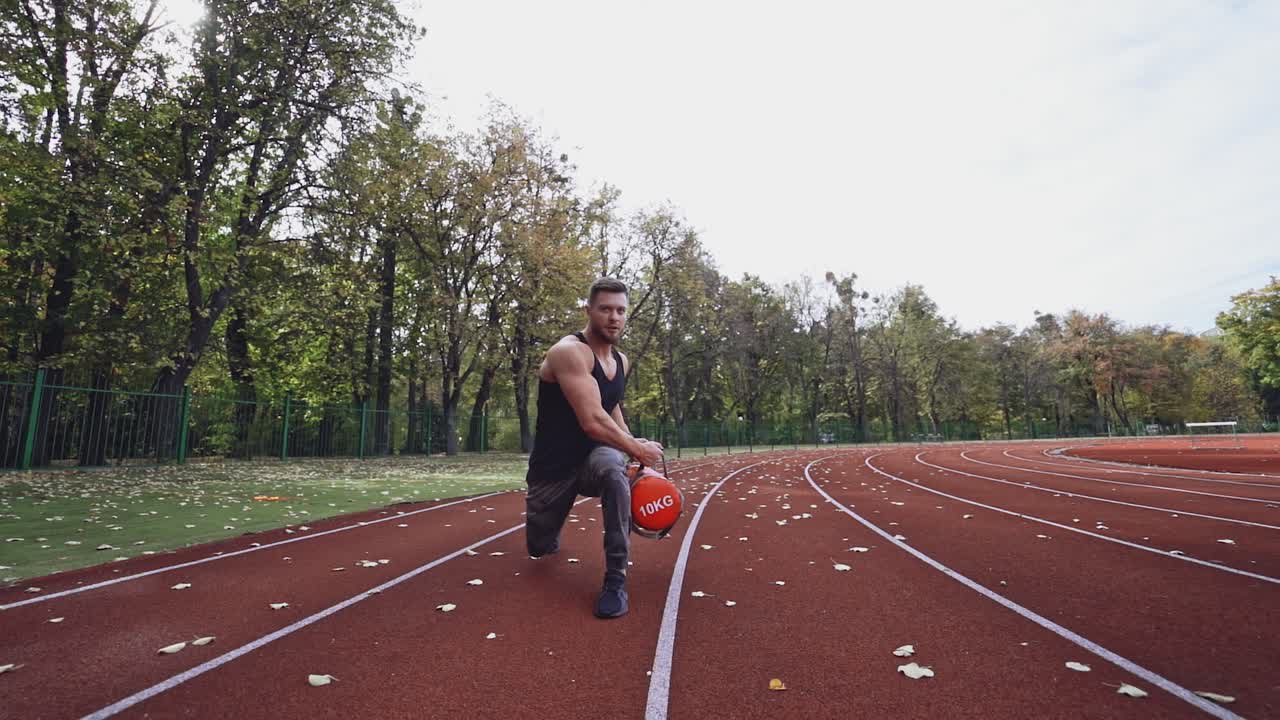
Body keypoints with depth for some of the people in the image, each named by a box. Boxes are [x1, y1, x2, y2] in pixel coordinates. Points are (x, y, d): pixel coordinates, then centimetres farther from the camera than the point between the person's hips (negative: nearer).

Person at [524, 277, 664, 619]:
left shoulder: (621, 361, 4)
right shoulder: (569, 352, -22)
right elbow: (592, 422, -30)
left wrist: (633, 444, 8)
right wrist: (637, 449, -18)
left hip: (593, 457, 4)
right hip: (553, 467, -4)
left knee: (613, 467, -33)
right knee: (539, 547, 10)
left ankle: (616, 578, -22)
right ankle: (551, 536, 51)